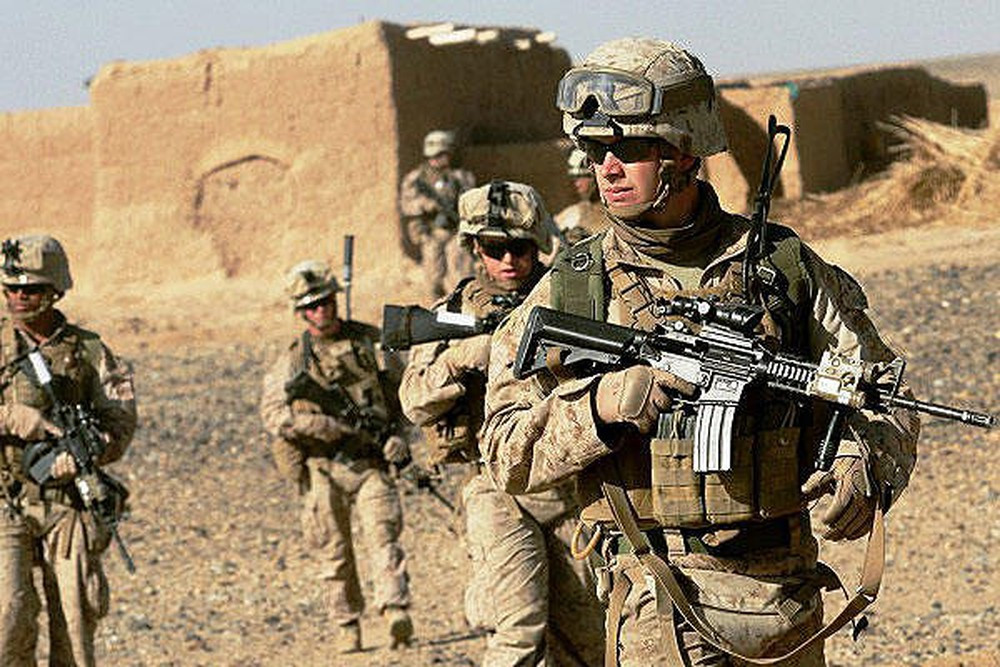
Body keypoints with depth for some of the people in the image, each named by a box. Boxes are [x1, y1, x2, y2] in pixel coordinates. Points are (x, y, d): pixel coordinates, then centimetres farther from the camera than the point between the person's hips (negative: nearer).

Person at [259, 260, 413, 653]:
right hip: (323, 468, 1)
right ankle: (346, 627, 14)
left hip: (371, 461, -1)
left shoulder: (371, 340, 7)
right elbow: (272, 413, -6)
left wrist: (398, 435, -1)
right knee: (335, 554, 4)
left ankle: (396, 612, -27)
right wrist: (329, 426, -16)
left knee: (382, 536, -16)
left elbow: (402, 391, 14)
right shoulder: (293, 360, 4)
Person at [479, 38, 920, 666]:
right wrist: (607, 403, -17)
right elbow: (508, 451, 0)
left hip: (782, 601, 2)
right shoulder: (568, 290, 3)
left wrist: (862, 468, -13)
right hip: (656, 607, -2)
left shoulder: (785, 266, 5)